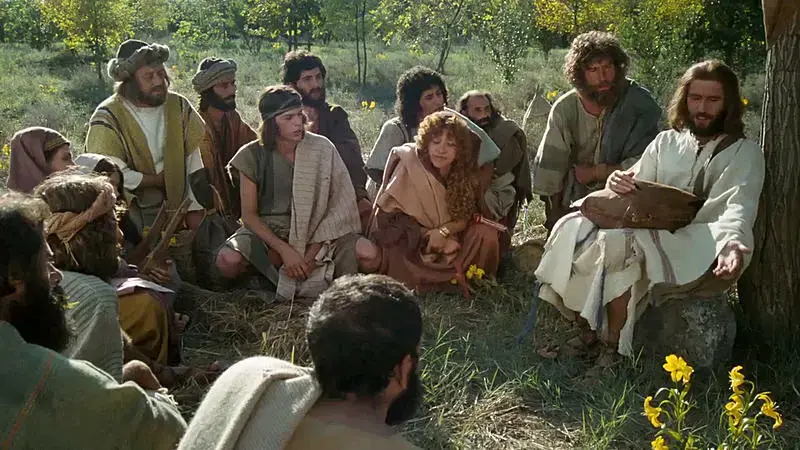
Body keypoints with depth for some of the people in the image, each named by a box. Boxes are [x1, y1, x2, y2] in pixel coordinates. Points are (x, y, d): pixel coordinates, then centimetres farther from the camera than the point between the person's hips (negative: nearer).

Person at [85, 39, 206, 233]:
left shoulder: (179, 106, 0)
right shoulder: (108, 117, -13)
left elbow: (193, 160, 1)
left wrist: (195, 210, -3)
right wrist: (160, 180, -10)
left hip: (172, 208, 4)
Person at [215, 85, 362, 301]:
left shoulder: (322, 149, -6)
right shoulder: (253, 155, -5)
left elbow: (338, 207, -8)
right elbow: (249, 214, -5)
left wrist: (310, 254, -18)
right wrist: (284, 250, -19)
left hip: (313, 234, 1)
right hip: (265, 230, -1)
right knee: (227, 261, -31)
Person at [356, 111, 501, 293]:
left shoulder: (463, 172, -7)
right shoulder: (409, 164, -17)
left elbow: (468, 216, -3)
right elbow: (389, 213, -15)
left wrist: (444, 231, -23)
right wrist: (426, 236, -22)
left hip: (449, 242, 4)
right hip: (411, 242, -4)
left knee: (486, 234, -20)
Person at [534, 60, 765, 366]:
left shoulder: (744, 153, 6)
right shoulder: (667, 141, 20)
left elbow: (738, 207, -11)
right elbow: (636, 185, 14)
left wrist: (731, 243, -34)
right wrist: (618, 183, -13)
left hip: (696, 246, -5)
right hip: (650, 232, 5)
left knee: (617, 241, -32)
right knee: (572, 230, -19)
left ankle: (613, 349, -23)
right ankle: (585, 330, -13)